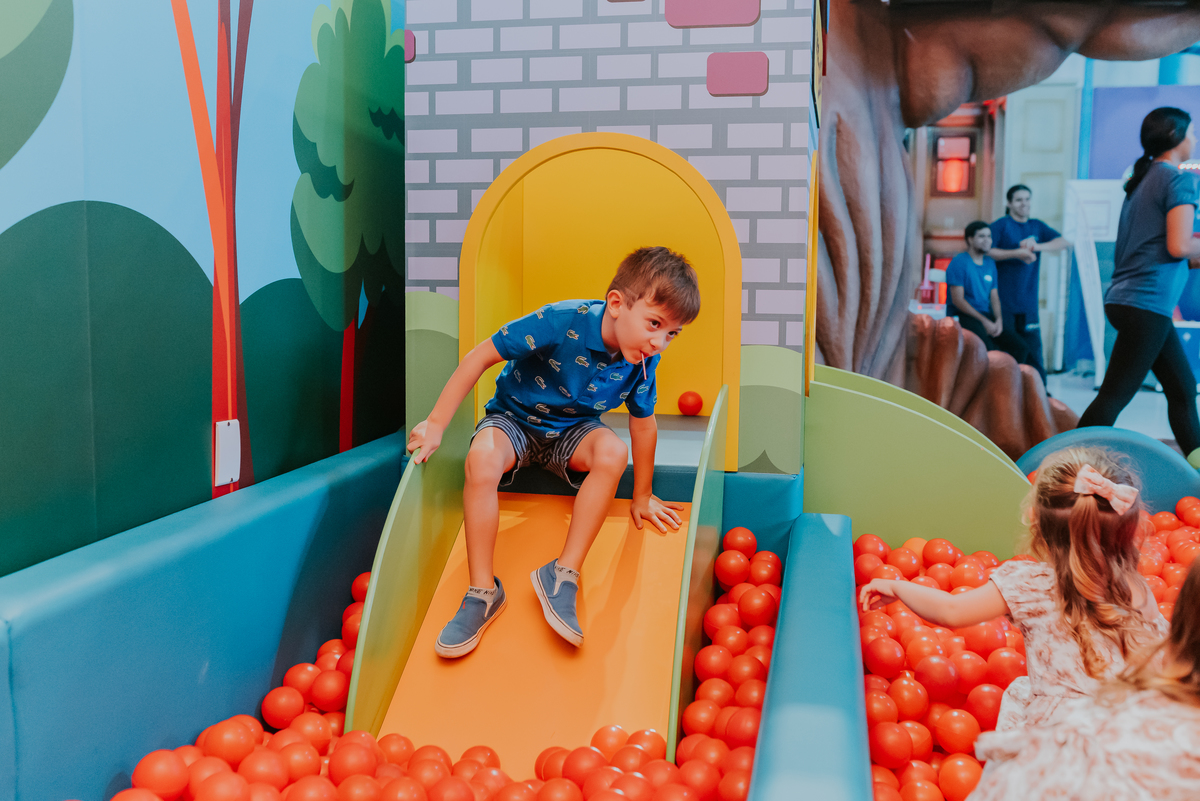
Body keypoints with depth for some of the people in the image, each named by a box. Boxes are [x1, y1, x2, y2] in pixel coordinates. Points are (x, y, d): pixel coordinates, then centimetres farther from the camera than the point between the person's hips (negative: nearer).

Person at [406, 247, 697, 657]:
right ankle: (483, 591, -24)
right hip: (514, 418, -3)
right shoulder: (563, 322, -31)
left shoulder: (643, 362, -17)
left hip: (572, 429, 3)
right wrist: (436, 424, -22)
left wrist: (642, 497, 6)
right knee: (481, 460, -35)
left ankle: (563, 574, -24)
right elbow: (481, 356, -24)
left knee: (613, 452, -31)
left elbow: (643, 423, -1)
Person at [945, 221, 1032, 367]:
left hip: (986, 317, 7)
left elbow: (994, 296, 16)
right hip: (962, 317, -7)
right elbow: (957, 300, -12)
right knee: (989, 349, -33)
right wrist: (984, 321, -15)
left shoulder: (990, 264, 17)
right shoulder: (959, 262, -6)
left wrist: (998, 320, -4)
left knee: (1020, 347, -10)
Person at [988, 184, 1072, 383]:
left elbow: (1065, 241, 4)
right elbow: (986, 251, -13)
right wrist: (1017, 253, -19)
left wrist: (1037, 246, -12)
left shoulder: (1037, 226, 14)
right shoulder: (1001, 225, 1)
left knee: (1033, 349, 2)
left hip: (1028, 303, 4)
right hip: (1004, 302, -4)